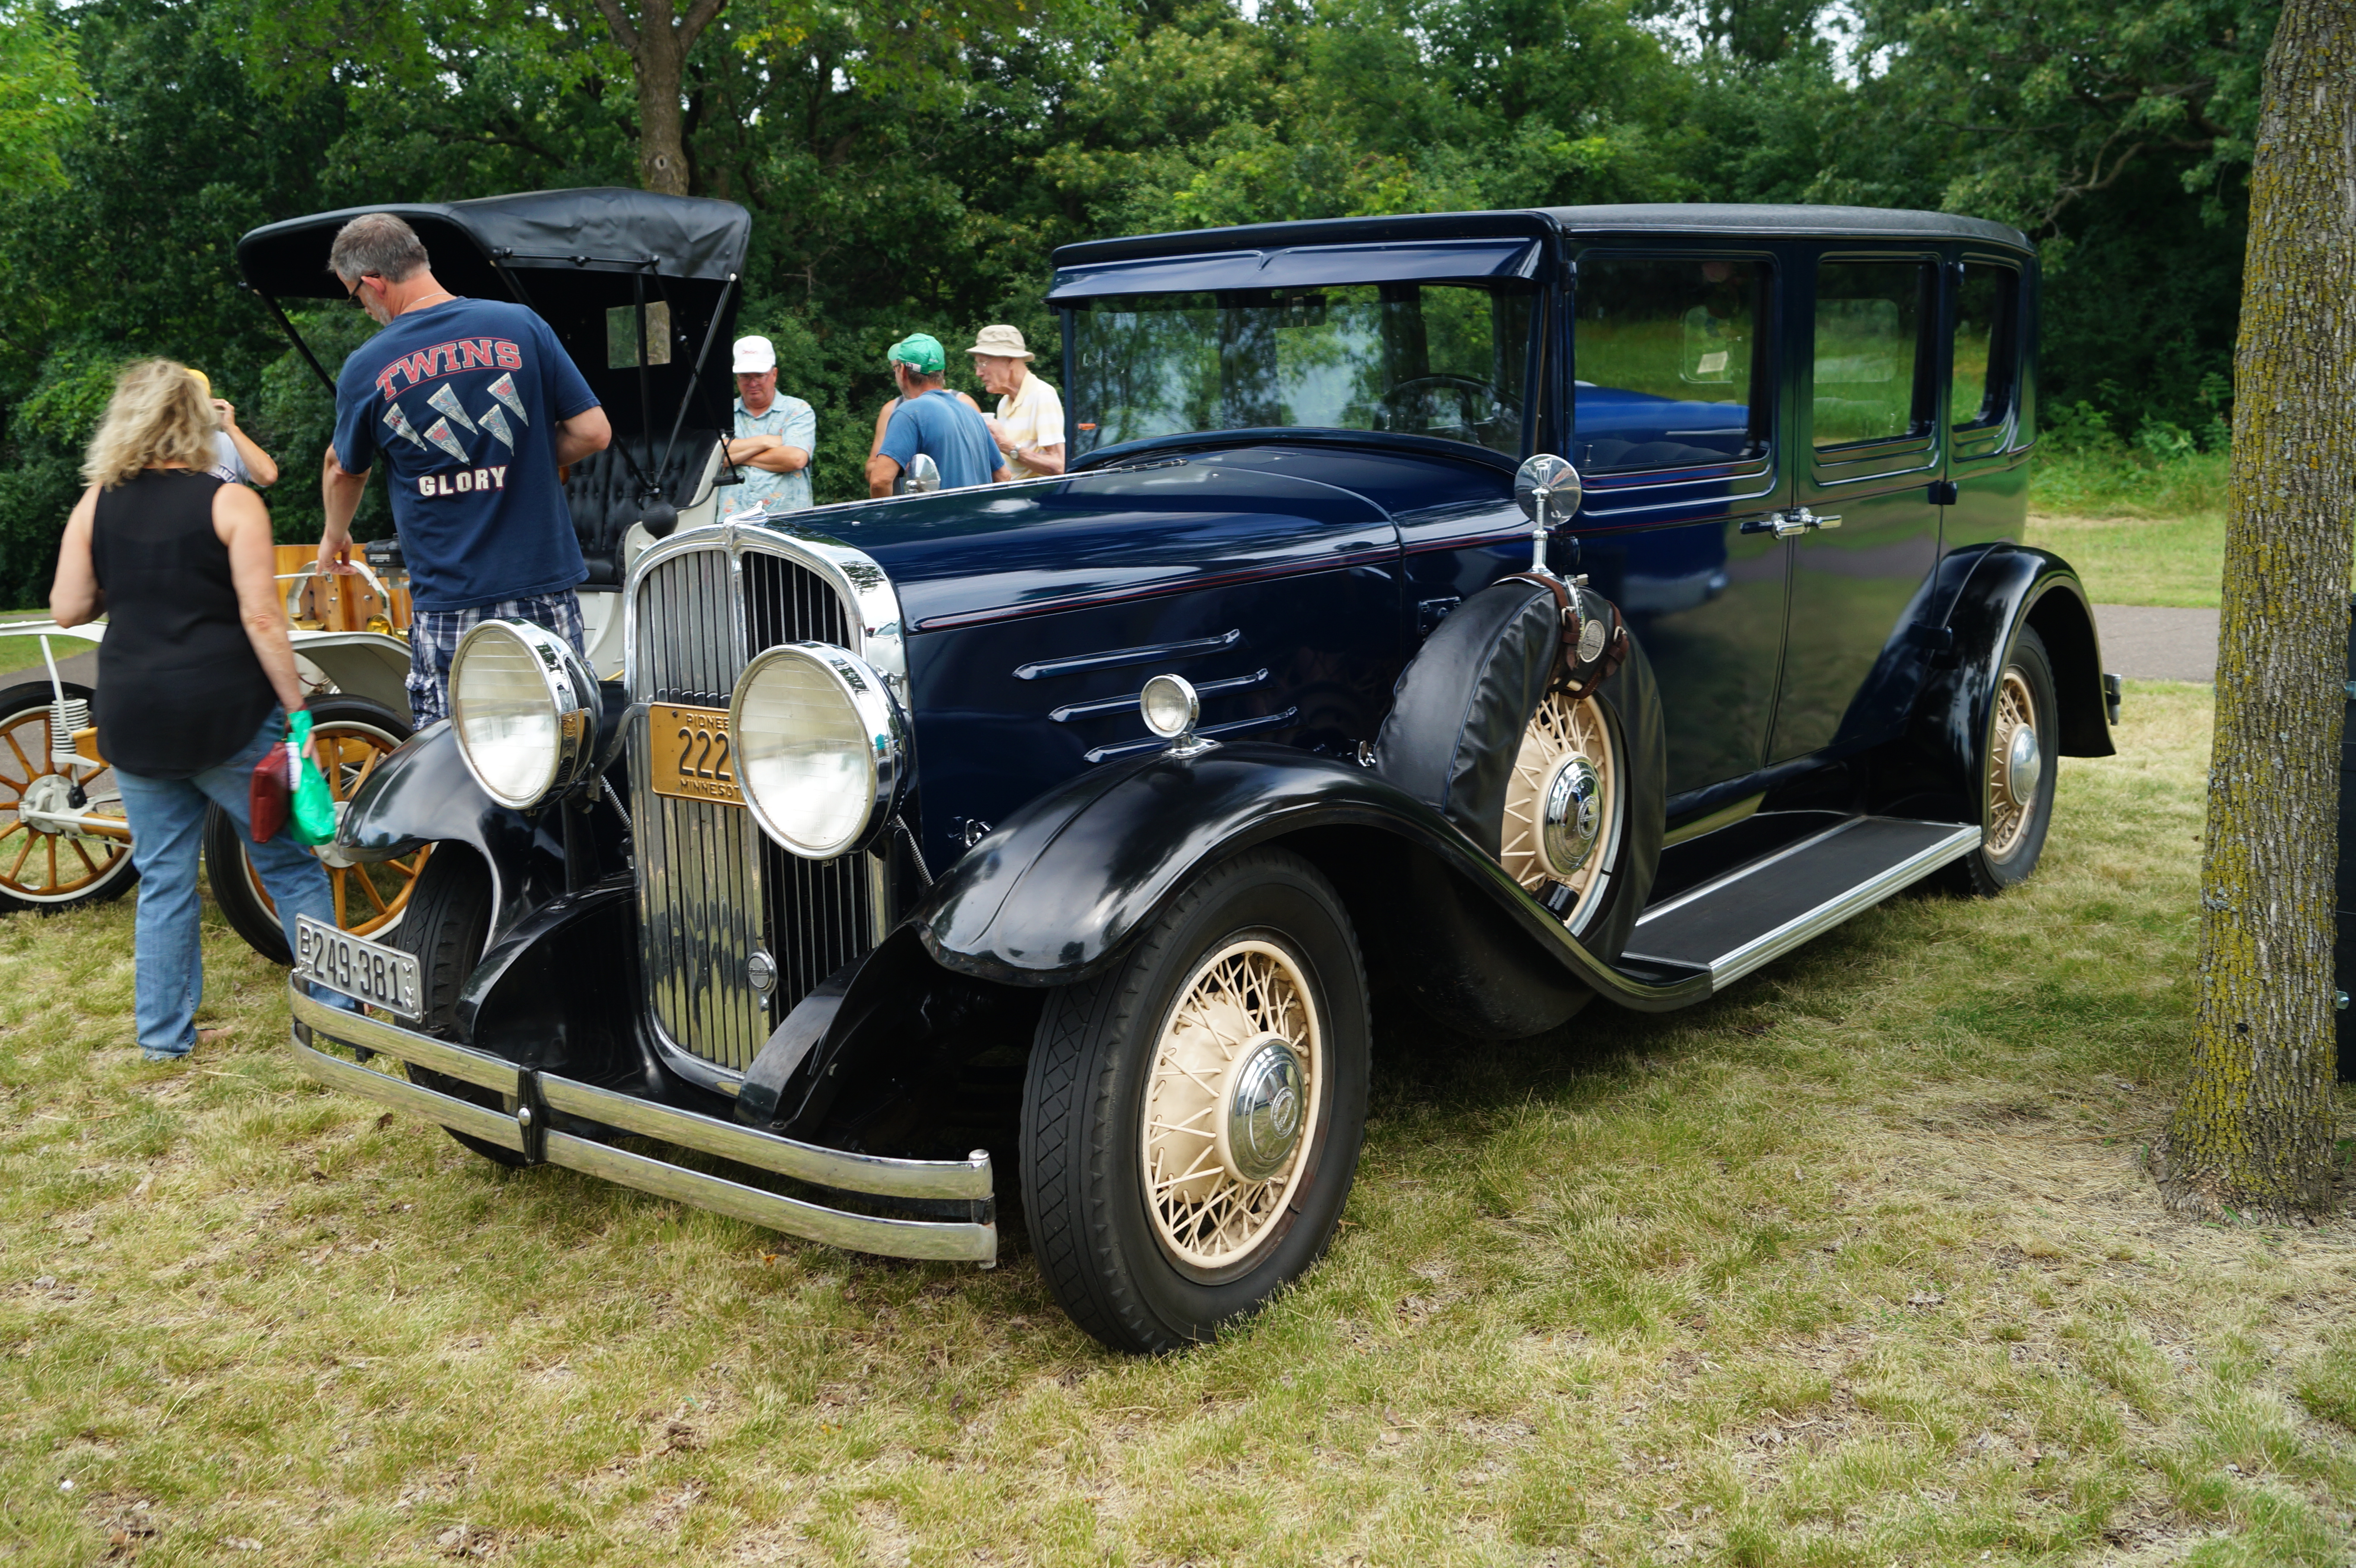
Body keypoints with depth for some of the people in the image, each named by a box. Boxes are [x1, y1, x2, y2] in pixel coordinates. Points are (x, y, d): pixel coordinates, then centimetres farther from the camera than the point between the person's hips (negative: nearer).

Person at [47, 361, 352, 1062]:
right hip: (226, 713, -4)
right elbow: (261, 619, -13)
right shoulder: (231, 503, -7)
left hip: (134, 721, 4)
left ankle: (164, 1031, 20)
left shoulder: (95, 505, 5)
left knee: (163, 878, 14)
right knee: (289, 866, 7)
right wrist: (298, 708, -9)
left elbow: (67, 609, 6)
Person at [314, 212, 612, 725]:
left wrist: (335, 538, 39)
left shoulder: (367, 369, 1)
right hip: (546, 587, 1)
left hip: (447, 605, -1)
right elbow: (593, 431, -1)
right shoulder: (520, 326, 0)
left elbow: (344, 471, 19)